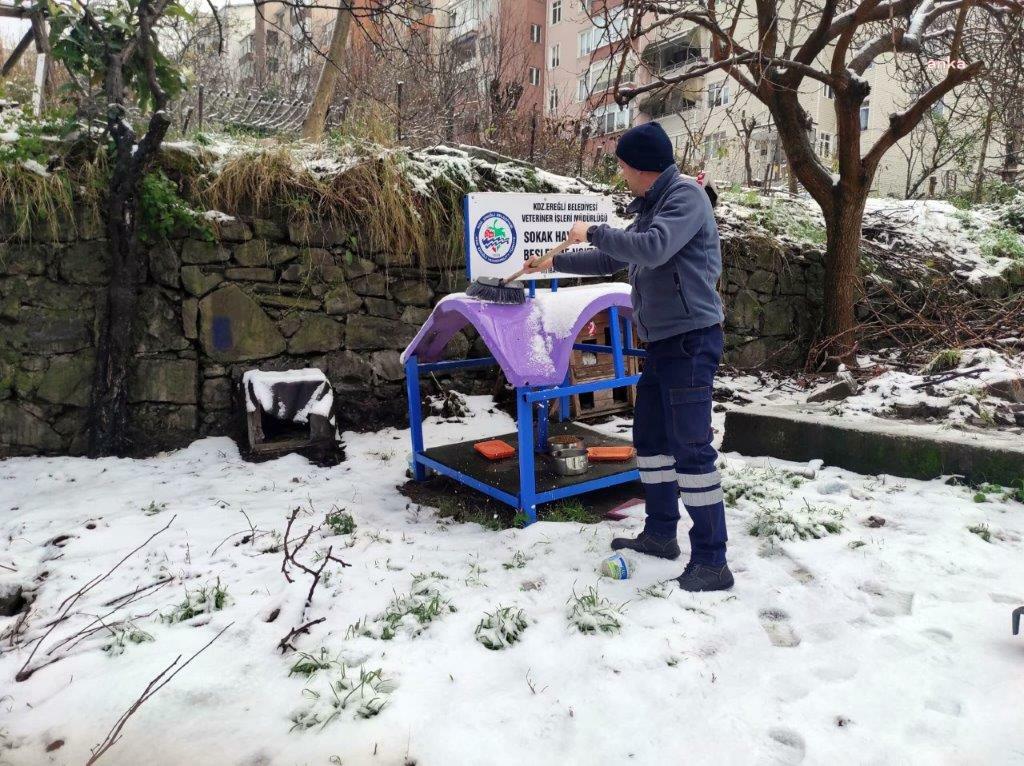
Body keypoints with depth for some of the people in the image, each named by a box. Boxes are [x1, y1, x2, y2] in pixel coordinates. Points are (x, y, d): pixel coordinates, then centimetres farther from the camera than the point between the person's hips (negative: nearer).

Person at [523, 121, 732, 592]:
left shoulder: (686, 195, -10)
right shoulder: (651, 208, 18)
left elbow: (654, 250, -27)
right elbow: (611, 260, 27)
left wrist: (593, 232, -13)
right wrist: (554, 263, 31)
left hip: (691, 340, -10)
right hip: (663, 342, 10)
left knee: (691, 446, -10)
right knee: (650, 437, 14)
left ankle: (712, 562, -2)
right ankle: (661, 533, 27)